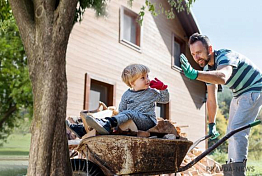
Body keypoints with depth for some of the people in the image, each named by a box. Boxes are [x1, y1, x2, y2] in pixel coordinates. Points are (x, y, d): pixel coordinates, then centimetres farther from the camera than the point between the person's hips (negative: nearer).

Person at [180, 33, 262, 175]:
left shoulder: (225, 56, -29)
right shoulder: (208, 69, -3)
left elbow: (223, 77, -54)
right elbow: (211, 99, 5)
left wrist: (194, 74, -68)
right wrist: (211, 125, 6)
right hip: (238, 94, 9)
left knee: (237, 130, -20)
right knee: (231, 131, 10)